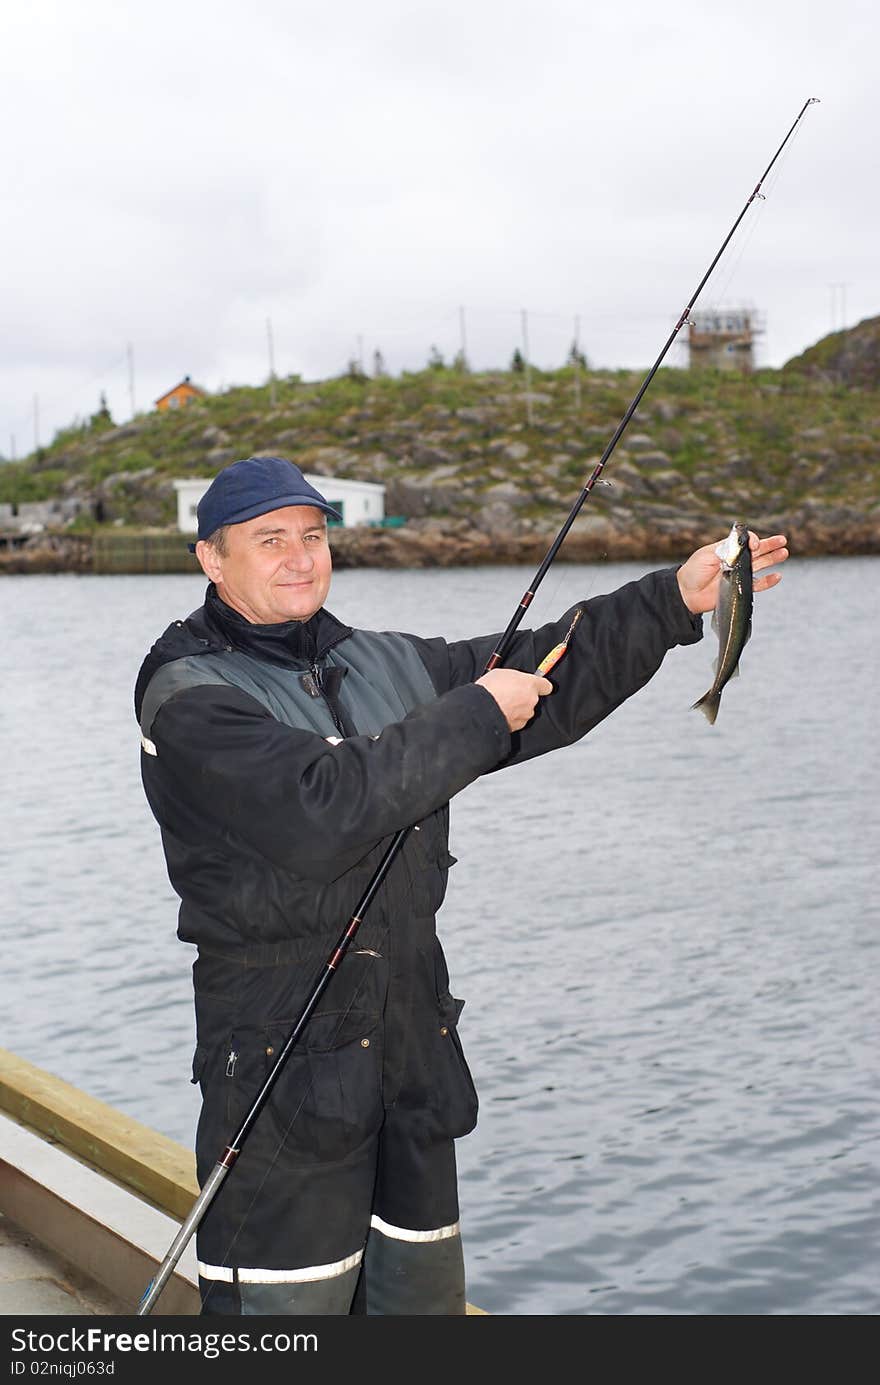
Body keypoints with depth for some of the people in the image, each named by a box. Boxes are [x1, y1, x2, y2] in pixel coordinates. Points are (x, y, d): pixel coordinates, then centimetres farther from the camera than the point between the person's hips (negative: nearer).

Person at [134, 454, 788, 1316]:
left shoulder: (384, 664, 13)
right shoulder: (189, 697, -10)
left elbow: (540, 677, 16)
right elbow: (319, 809, -24)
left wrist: (673, 601, 8)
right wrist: (473, 715, -17)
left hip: (416, 1034, 7)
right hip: (281, 1051, -7)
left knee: (423, 1287, 16)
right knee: (286, 1304, -3)